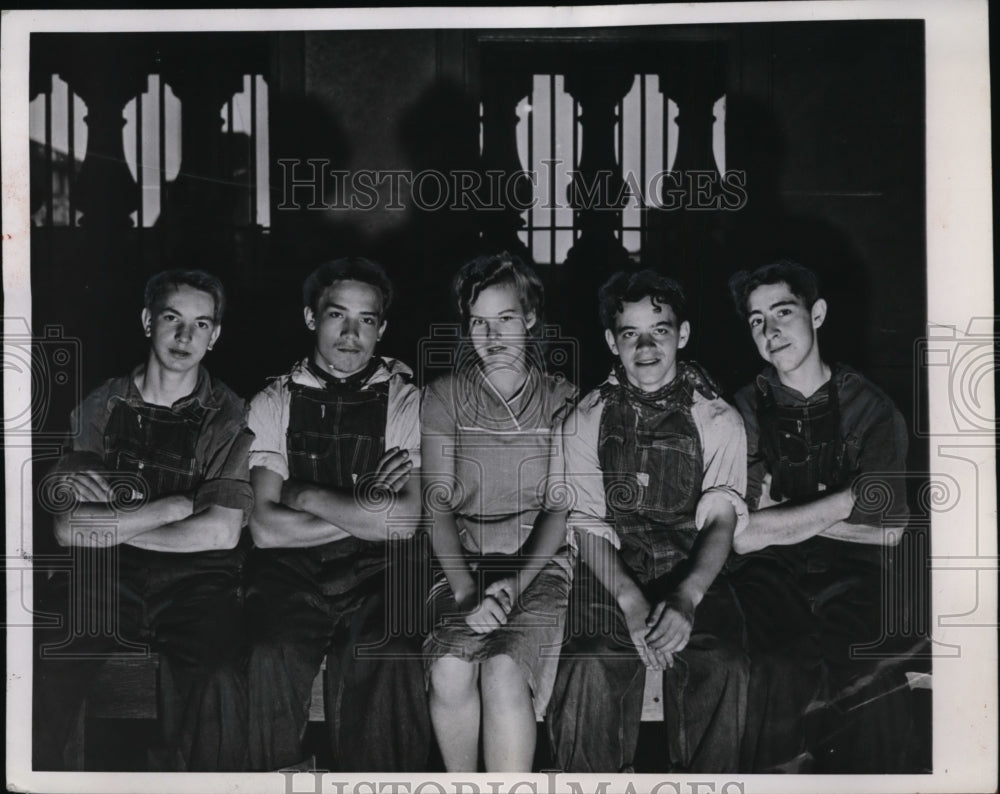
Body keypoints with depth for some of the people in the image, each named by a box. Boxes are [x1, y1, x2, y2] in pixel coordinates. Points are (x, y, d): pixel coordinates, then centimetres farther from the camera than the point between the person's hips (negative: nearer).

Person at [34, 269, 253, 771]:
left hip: (193, 581, -2)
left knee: (215, 681, -32)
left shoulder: (229, 419, 5)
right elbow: (68, 528, 4)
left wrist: (112, 525, -4)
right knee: (35, 661, -25)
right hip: (105, 580, 2)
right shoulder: (102, 406, 12)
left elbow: (221, 533, -7)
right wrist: (174, 506, -7)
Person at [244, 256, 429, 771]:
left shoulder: (407, 401, 7)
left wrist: (306, 495, -2)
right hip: (291, 575, 1)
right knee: (269, 657, -28)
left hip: (377, 575, -1)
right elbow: (265, 529, -1)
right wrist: (362, 511, -4)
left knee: (384, 663, -30)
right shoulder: (274, 402, 10)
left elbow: (407, 520, -6)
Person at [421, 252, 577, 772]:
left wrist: (515, 583, -14)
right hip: (462, 560, 1)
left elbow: (562, 509, 1)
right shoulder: (444, 397, 8)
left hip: (539, 563, -1)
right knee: (449, 668, -27)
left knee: (503, 669, -28)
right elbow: (438, 504, 0)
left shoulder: (562, 401, 8)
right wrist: (466, 592, -15)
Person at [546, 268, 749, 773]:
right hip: (610, 578, 0)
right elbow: (587, 522, -1)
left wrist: (687, 598, -24)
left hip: (694, 576, 0)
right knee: (591, 670, -29)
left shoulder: (718, 420, 6)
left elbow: (721, 517, -5)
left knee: (721, 669, -29)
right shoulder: (587, 420, 8)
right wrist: (631, 600, -19)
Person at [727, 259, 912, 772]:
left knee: (862, 671, -29)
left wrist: (784, 516, -4)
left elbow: (888, 532, 1)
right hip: (772, 575, 0)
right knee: (783, 669, -31)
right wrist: (847, 500, -4)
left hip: (851, 575, 0)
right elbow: (742, 535, -2)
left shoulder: (870, 410, 10)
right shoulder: (744, 412, 9)